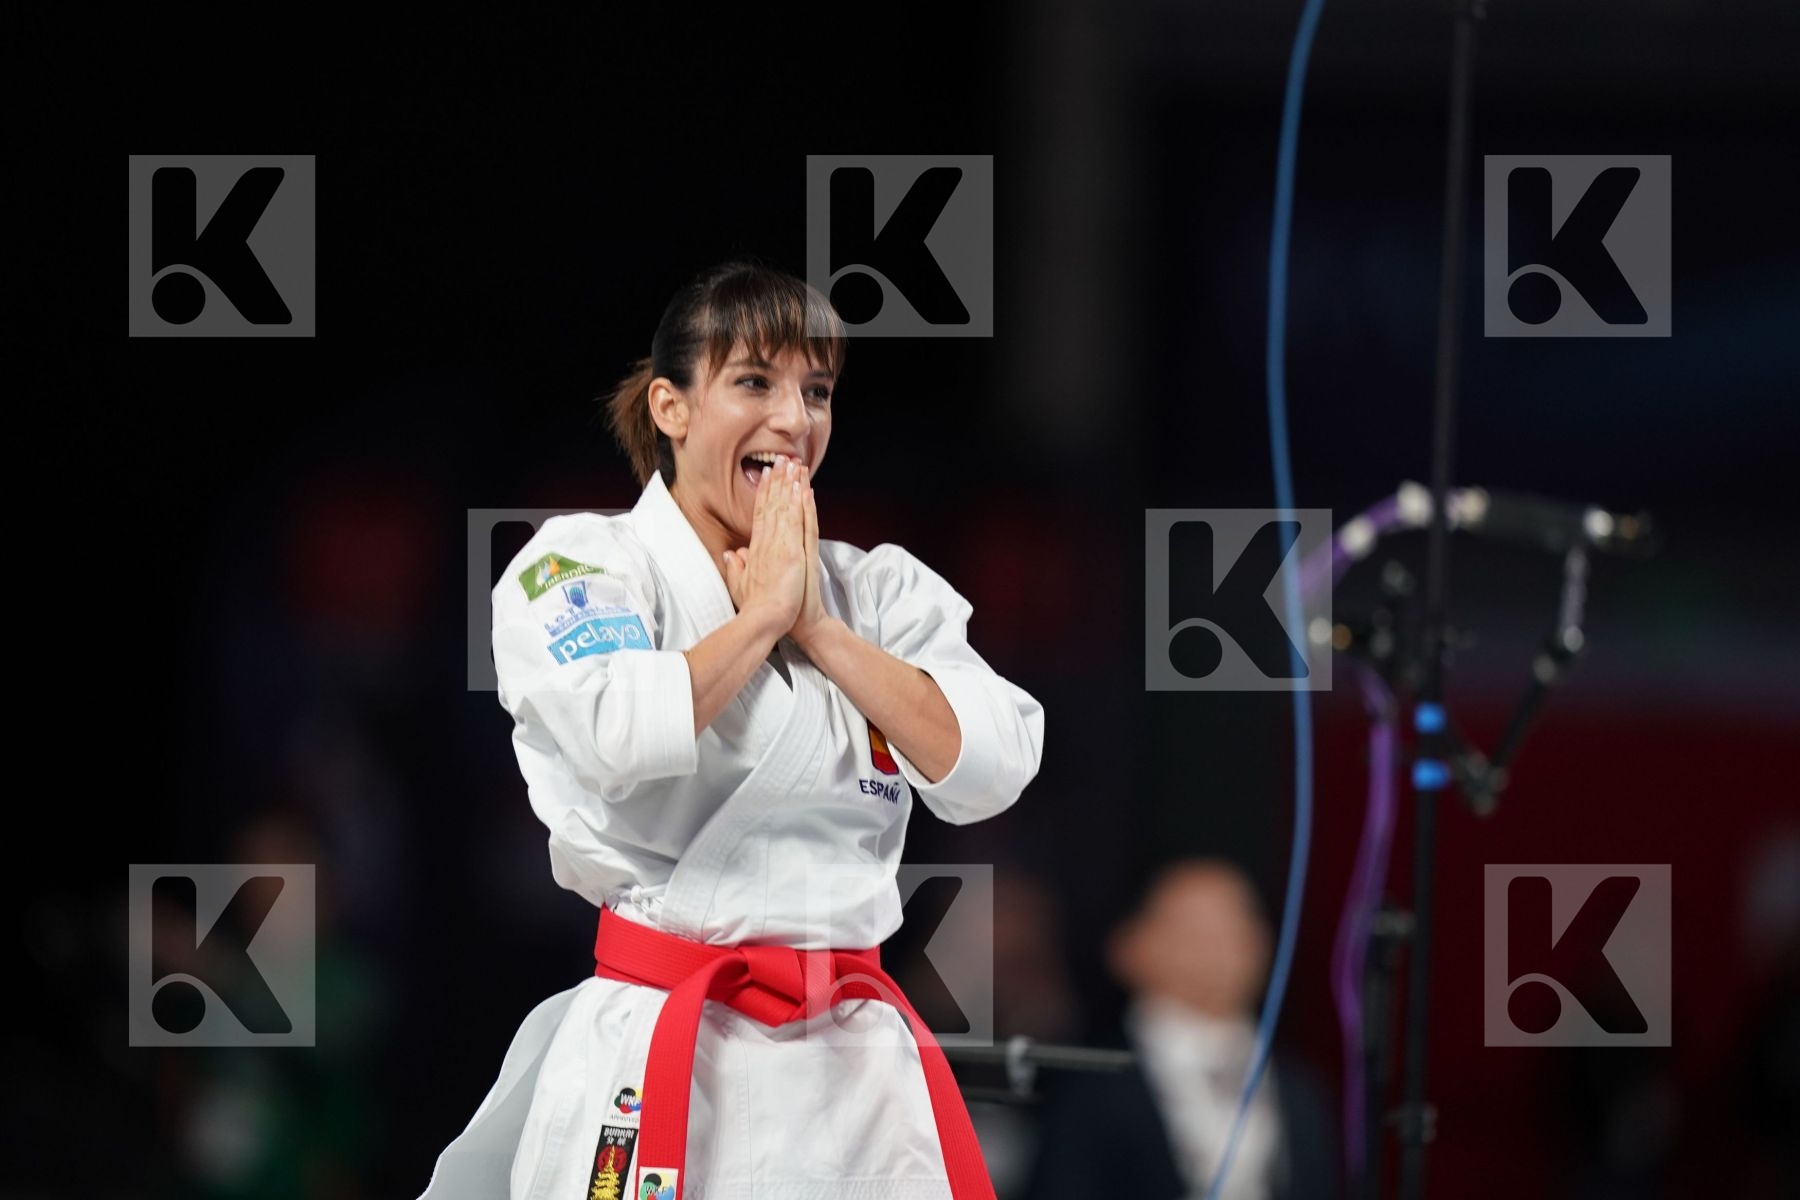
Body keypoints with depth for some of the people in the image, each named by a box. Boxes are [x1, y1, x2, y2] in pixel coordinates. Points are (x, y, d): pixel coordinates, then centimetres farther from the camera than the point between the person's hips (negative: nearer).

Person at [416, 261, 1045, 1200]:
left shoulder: (879, 590, 13)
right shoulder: (578, 563, 0)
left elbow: (992, 767, -1)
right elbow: (622, 736, -20)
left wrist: (818, 628, -3)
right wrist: (764, 612, -5)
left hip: (857, 1063, 4)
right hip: (659, 1074, -4)